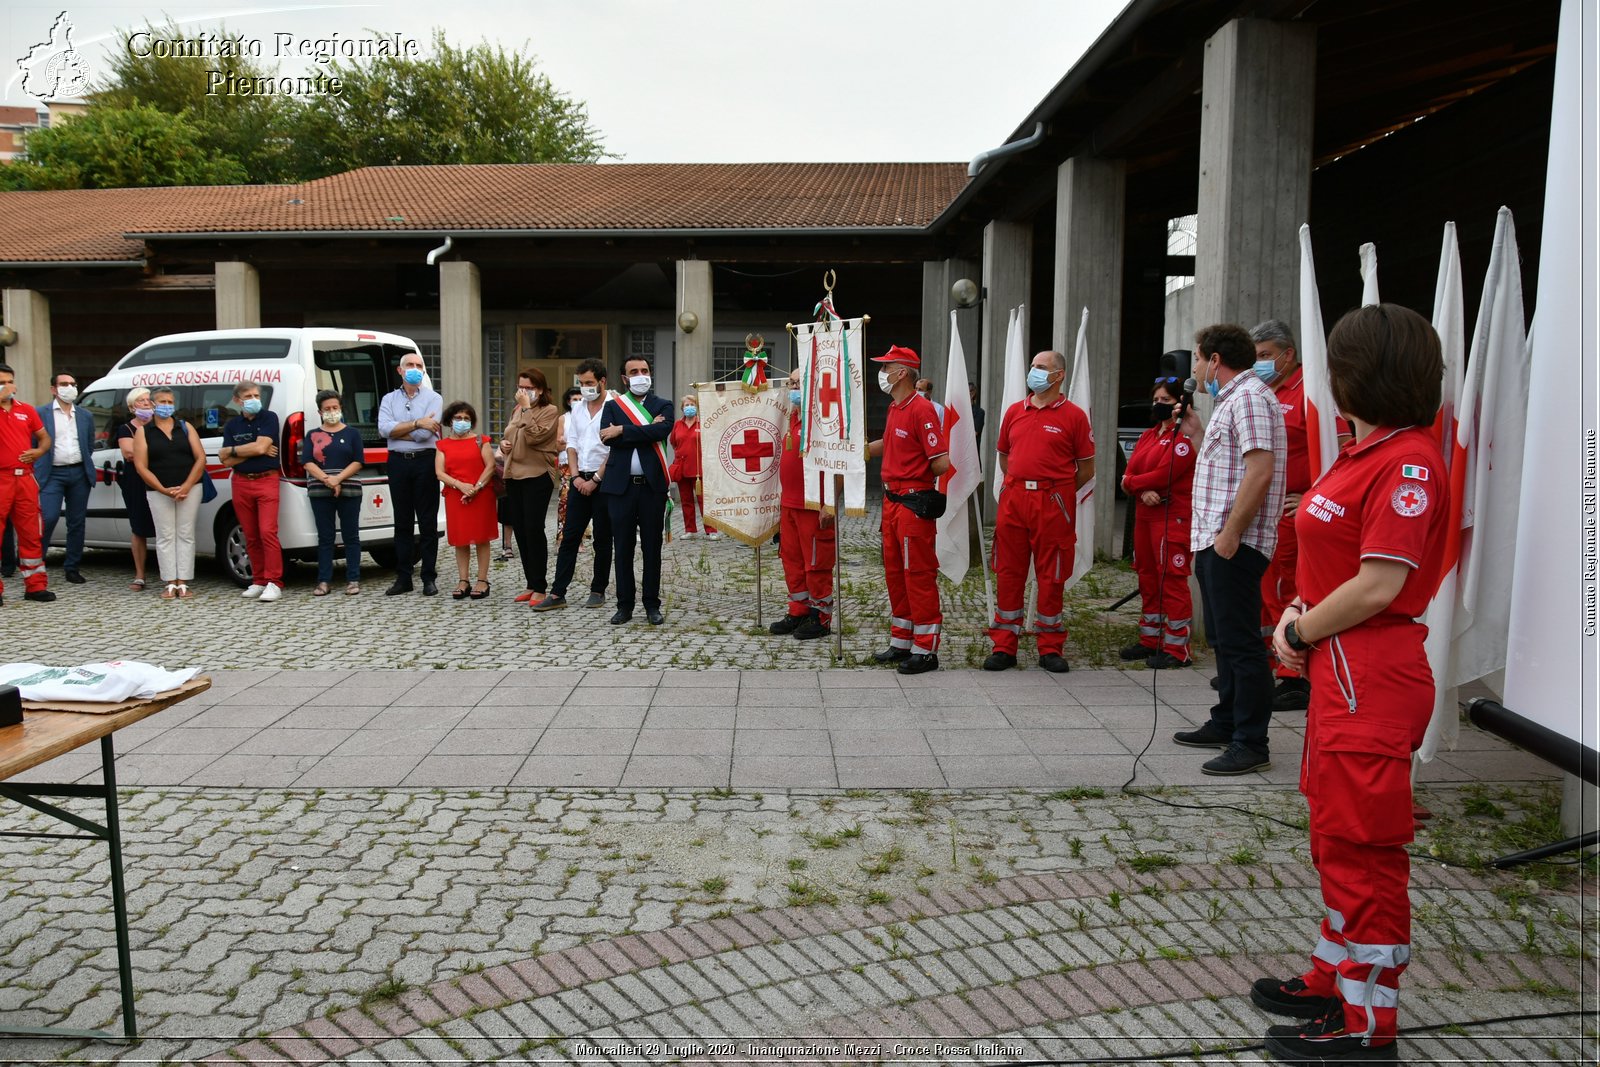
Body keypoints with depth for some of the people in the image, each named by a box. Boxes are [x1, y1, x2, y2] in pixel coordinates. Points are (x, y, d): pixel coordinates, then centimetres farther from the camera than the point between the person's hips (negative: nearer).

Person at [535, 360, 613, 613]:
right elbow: (571, 444, 12)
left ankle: (598, 591, 15)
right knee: (569, 536, 3)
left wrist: (595, 480, -12)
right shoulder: (577, 408, 11)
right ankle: (557, 593, 4)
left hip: (604, 481, -5)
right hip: (580, 480, 5)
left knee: (602, 539, 4)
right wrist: (575, 476, 0)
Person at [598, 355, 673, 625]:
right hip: (621, 485, 1)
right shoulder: (612, 405, 10)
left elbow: (662, 430, -14)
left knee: (652, 547, 5)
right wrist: (646, 431, -10)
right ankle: (624, 605, 13)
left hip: (652, 484, -1)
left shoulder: (663, 405, 8)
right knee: (622, 548, 5)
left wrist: (622, 430, -14)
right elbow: (607, 438, -8)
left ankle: (652, 604, 13)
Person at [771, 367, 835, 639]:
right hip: (789, 504, 9)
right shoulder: (792, 418, 14)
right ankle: (799, 612, 25)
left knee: (816, 564, 0)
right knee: (791, 559, 14)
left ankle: (821, 618, 10)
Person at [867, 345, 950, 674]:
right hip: (892, 500, 10)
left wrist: (916, 476, -3)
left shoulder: (922, 409, -17)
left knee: (918, 575, -4)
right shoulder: (895, 408, 13)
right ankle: (901, 643, 25)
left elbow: (942, 463, -20)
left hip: (915, 503, -10)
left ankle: (925, 650, 4)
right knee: (895, 572, 15)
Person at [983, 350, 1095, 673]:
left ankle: (1050, 649, 14)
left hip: (1053, 504, -4)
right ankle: (1004, 646, 13)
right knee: (1008, 573, 5)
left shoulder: (1073, 415, -1)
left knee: (1052, 576, 4)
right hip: (1013, 499, 4)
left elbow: (1086, 469, 2)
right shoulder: (1014, 411, 11)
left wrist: (1057, 491, 3)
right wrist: (1019, 485, 11)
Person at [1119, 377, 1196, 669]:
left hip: (1172, 516, -9)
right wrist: (1144, 491, -12)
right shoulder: (1148, 435, 18)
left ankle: (1176, 649, -2)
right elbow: (1130, 470, 9)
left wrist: (1130, 482, -1)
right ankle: (1150, 640, 22)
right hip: (1145, 514, 9)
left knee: (1172, 580, -7)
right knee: (1147, 578, 12)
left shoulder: (1184, 437, -9)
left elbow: (1163, 476, -16)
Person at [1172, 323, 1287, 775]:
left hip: (1235, 545, -11)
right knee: (1223, 638, 17)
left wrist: (1230, 534, -24)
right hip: (1215, 541, 11)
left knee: (1240, 642, -7)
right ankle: (1226, 724, 29)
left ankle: (1250, 744, -2)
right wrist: (1194, 433, 18)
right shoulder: (1231, 400, 20)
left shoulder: (1249, 397, -13)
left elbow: (1260, 470, -23)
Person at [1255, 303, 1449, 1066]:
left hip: (1371, 680, -10)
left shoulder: (1407, 462, -18)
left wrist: (1298, 633, -10)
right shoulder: (1366, 454, 12)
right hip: (1340, 673, 10)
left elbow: (1378, 586, -23)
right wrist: (1302, 612, 2)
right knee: (1336, 838, 20)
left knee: (1362, 850, 0)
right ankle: (1335, 981, 36)